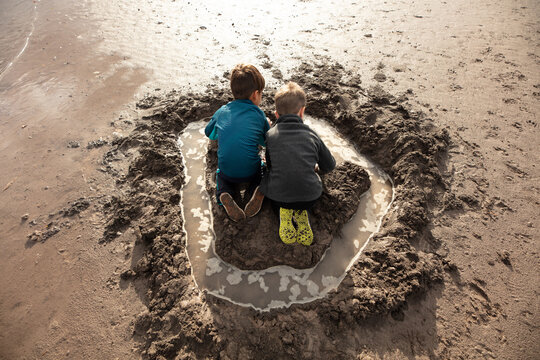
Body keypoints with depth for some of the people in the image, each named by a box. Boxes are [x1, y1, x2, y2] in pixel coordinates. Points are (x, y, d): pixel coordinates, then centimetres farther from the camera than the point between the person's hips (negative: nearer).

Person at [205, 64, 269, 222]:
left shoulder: (222, 111, 7)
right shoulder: (259, 114, 0)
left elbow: (209, 133, 22)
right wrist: (267, 125, 31)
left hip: (227, 172, 1)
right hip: (251, 171, -1)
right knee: (263, 166, 32)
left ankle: (225, 195, 2)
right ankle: (256, 190, 0)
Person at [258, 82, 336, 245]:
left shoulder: (270, 134, 2)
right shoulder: (312, 135, 4)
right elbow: (329, 166, 16)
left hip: (278, 195, -1)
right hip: (309, 197, 1)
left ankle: (283, 212, 7)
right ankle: (301, 213, 8)